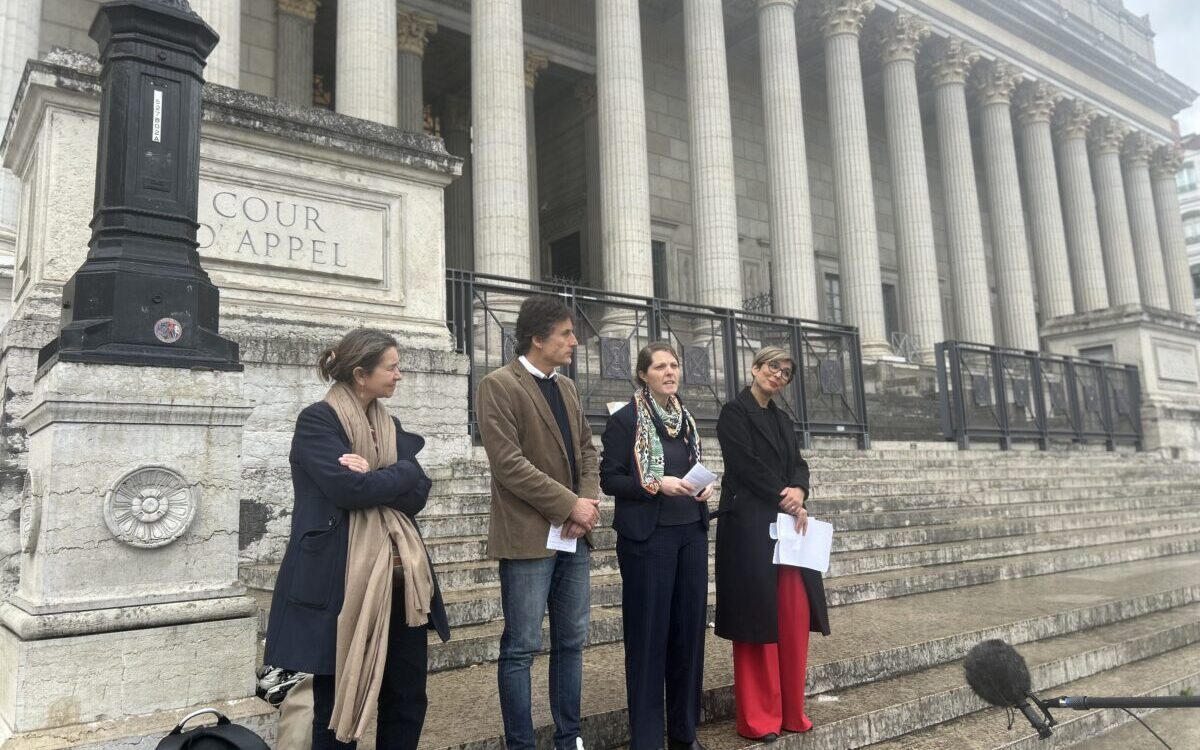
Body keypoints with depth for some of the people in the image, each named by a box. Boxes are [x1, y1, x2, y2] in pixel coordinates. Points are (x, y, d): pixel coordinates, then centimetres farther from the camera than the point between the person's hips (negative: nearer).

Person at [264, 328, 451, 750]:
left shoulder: (390, 425, 14)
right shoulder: (316, 421, -7)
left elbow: (418, 493, 3)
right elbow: (348, 489, -20)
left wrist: (373, 477, -12)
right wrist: (398, 475, -5)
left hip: (398, 578, 7)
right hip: (342, 581, -6)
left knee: (408, 699, 12)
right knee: (337, 702, 7)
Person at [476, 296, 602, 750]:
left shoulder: (566, 387, 14)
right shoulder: (499, 385, -10)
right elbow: (509, 463, -17)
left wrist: (588, 501, -3)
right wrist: (570, 506, -15)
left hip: (574, 536, 7)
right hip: (529, 537, -7)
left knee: (571, 643, 14)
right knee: (521, 649, 3)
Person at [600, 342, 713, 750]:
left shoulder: (686, 418, 12)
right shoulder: (625, 419, -7)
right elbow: (609, 479, -9)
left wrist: (705, 486, 1)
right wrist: (656, 484, -21)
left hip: (691, 533, 6)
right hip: (647, 537, -6)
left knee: (689, 628, 10)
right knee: (648, 633, 2)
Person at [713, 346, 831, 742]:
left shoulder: (784, 421, 19)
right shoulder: (734, 412, -4)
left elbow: (798, 464, 11)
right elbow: (746, 464, -13)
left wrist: (798, 492, -10)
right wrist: (786, 500, -10)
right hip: (750, 525, -7)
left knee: (794, 617, 6)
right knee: (758, 617, -2)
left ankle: (790, 710, 18)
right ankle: (758, 717, 8)